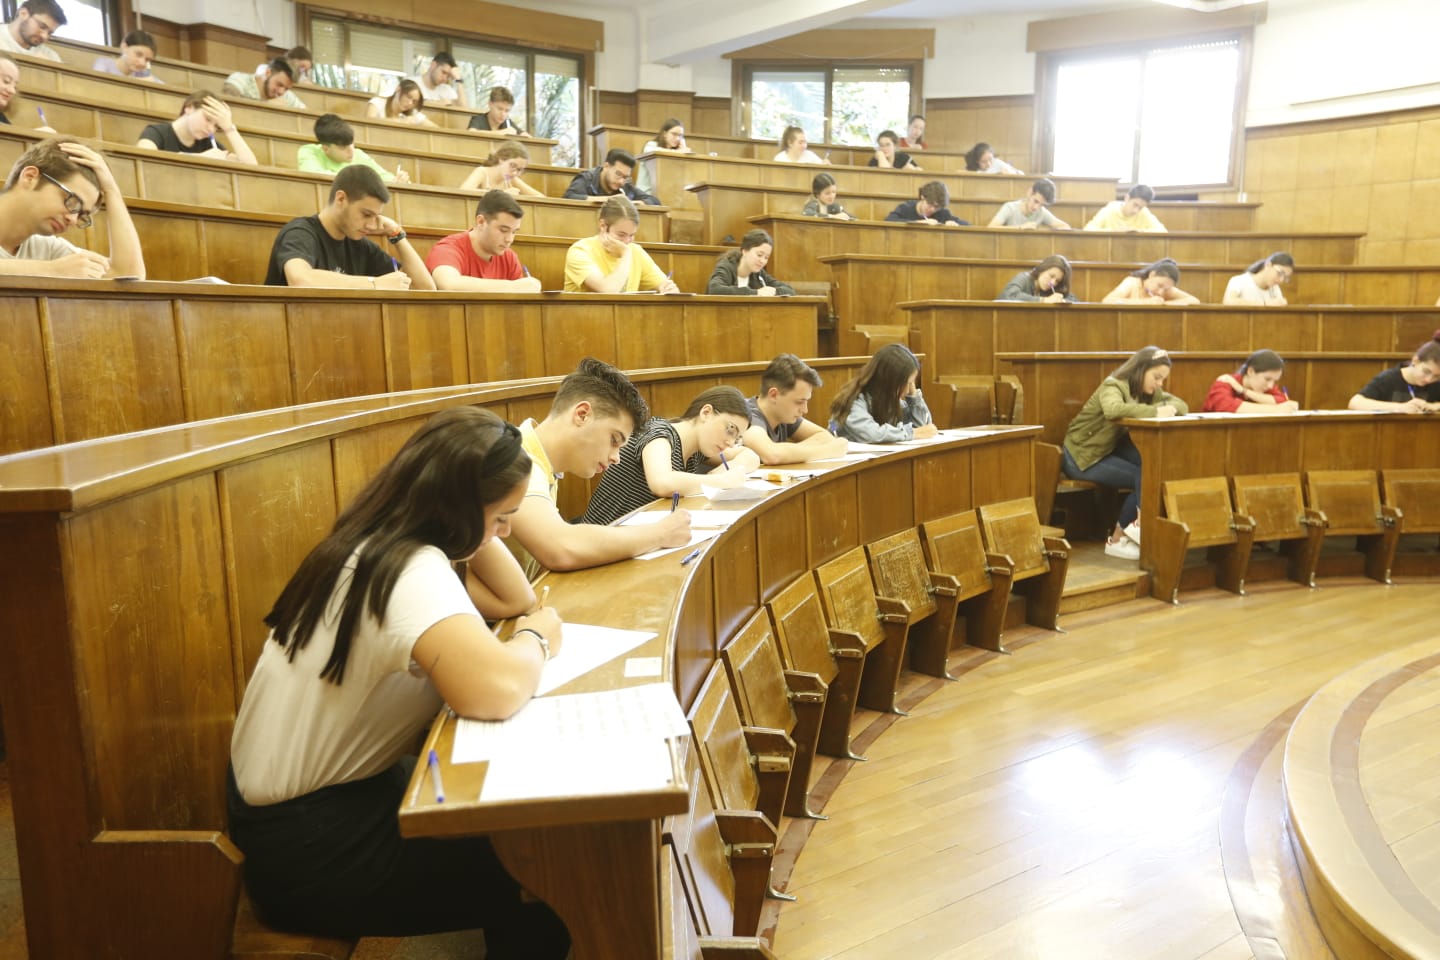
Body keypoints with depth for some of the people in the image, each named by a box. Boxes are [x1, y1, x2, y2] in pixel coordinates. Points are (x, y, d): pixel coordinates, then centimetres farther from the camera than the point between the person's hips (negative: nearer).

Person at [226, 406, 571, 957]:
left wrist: (482, 532, -5)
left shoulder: (382, 547, 2)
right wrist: (536, 639, -24)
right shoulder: (409, 570, -29)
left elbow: (516, 601, 9)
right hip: (306, 846, -9)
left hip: (318, 795, 9)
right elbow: (493, 691, -45)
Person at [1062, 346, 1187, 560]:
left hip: (1111, 448, 8)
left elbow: (1180, 404, 1)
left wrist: (1170, 409, -20)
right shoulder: (1113, 386, -20)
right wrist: (1155, 412, -39)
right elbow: (1113, 410, -43)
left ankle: (1139, 523, -8)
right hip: (1082, 455, -8)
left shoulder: (1149, 391, 5)